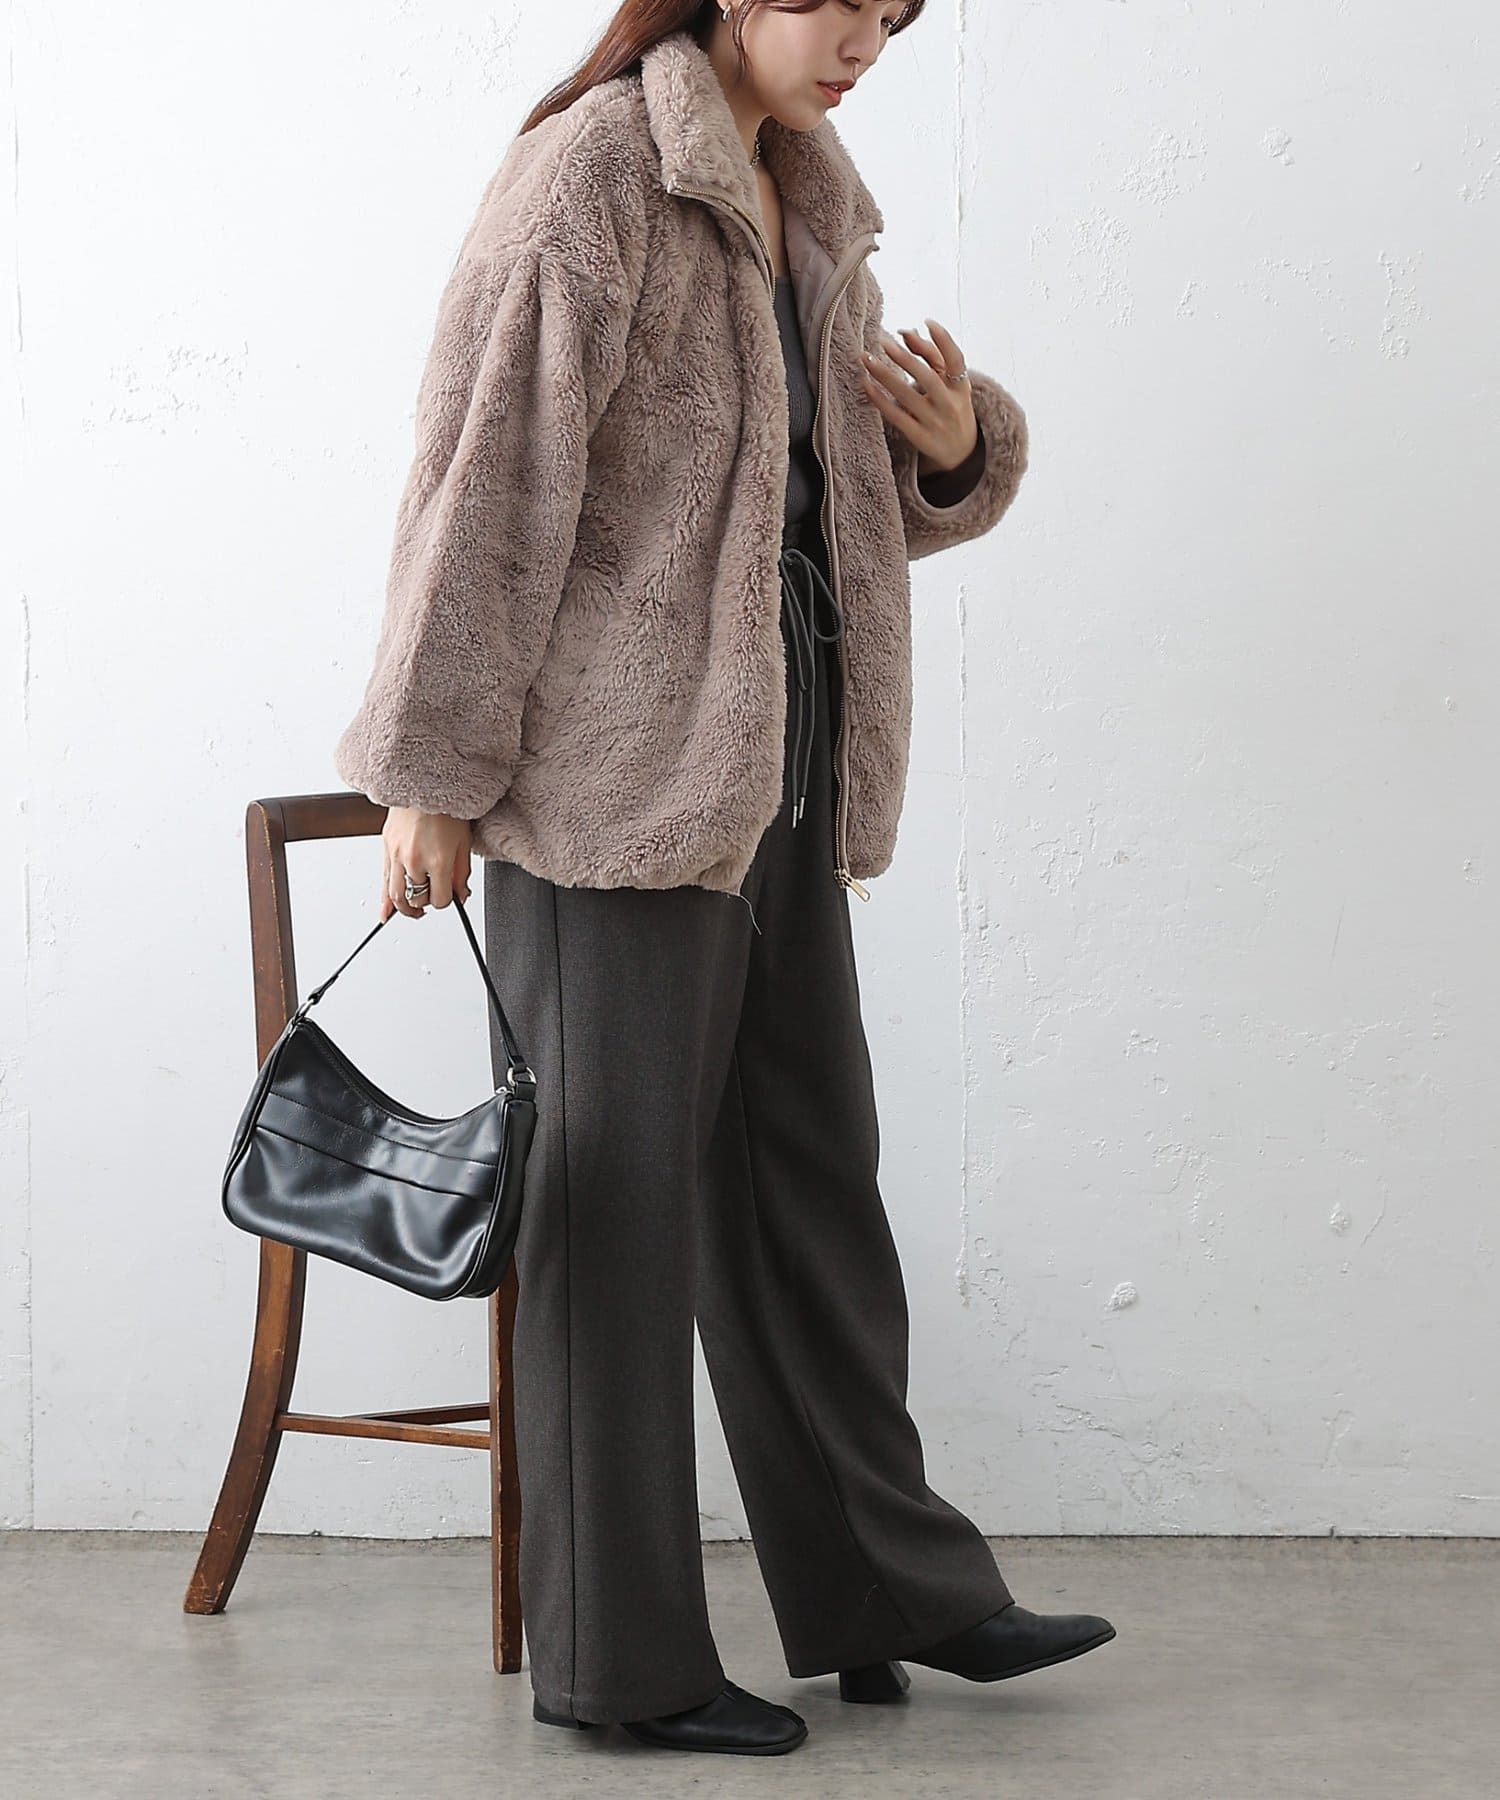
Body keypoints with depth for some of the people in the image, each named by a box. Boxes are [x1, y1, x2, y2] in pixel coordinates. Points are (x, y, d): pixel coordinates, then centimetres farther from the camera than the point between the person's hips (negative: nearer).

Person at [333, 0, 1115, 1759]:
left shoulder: (806, 196, 15)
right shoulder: (588, 172, -10)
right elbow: (487, 469, -14)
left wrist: (959, 447, 1)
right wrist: (433, 764, -16)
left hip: (776, 774, 8)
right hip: (614, 774, -8)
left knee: (813, 1171, 14)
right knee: (619, 1196, -1)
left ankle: (886, 1584, 25)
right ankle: (615, 1656, 9)